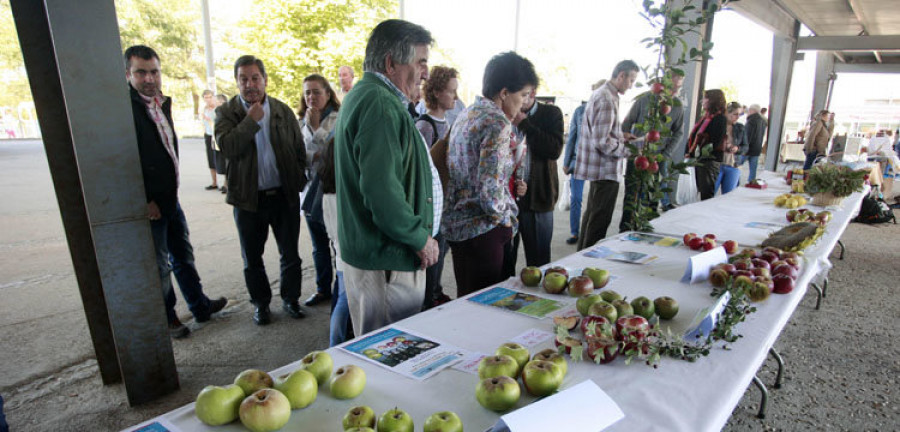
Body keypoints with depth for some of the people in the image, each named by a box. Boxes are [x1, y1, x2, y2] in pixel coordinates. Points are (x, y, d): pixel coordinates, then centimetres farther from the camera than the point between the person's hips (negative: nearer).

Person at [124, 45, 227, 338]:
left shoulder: (162, 103, 11)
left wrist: (172, 190, 15)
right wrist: (144, 201, -18)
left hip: (170, 197, 8)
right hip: (148, 204, -8)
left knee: (183, 256, 19)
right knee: (159, 266, 5)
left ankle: (199, 306, 34)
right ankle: (166, 320, 22)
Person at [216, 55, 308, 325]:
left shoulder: (284, 111, 4)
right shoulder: (226, 113, -1)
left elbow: (299, 149, 8)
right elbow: (227, 147, -18)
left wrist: (298, 182, 0)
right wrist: (252, 119, -17)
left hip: (284, 195, 1)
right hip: (249, 199, -1)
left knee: (290, 254, 10)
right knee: (252, 258, 12)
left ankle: (290, 299, 29)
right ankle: (261, 303, 30)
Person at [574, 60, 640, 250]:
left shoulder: (600, 93, 13)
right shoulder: (607, 99, -20)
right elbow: (602, 141, -25)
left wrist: (620, 135, 12)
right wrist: (629, 150, -15)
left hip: (597, 168, 11)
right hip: (606, 170, -11)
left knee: (593, 213, 20)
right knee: (600, 219, -2)